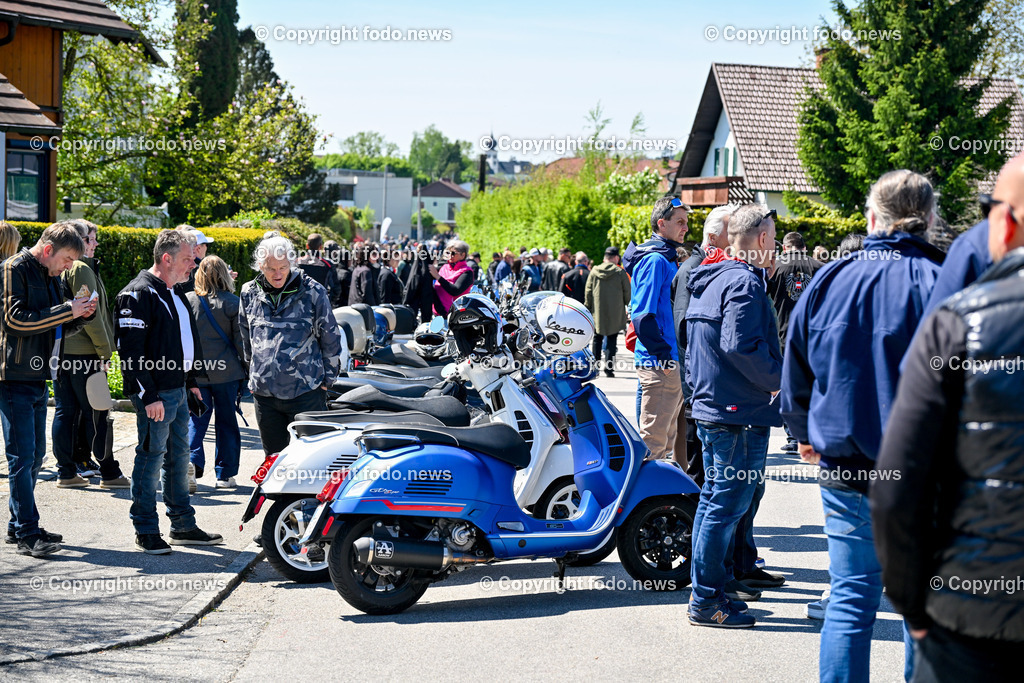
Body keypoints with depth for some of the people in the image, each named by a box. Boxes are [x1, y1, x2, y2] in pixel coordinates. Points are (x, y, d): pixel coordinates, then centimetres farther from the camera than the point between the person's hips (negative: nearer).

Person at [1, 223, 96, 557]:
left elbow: (59, 329, 21)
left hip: (38, 378, 9)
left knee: (35, 455, 12)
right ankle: (27, 534, -7)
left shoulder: (52, 277, 17)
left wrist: (81, 315, 1)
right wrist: (67, 310, -18)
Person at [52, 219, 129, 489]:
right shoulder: (81, 269, -12)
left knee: (65, 412, 8)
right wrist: (105, 352, -12)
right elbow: (91, 315, -16)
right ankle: (109, 473, 2)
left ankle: (66, 472, 10)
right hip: (82, 353, -8)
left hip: (59, 350, 8)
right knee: (95, 415, -3)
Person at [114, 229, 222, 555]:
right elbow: (131, 350, -19)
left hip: (179, 390, 9)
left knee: (179, 456, 14)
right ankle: (146, 531, 6)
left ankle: (183, 525, 23)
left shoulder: (175, 293, 15)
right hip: (156, 393, -9)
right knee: (151, 457, -2)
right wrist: (148, 396, -22)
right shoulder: (138, 294, -14)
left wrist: (192, 380, 22)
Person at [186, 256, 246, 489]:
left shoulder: (187, 301, -2)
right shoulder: (232, 303, -7)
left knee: (196, 419, 7)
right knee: (226, 420, 9)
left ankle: (191, 459, -17)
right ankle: (225, 474, 12)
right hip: (226, 371, -1)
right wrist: (248, 368, 7)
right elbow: (240, 340, -4)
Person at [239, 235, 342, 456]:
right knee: (274, 456, 10)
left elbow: (331, 338, 2)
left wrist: (327, 379, 4)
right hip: (263, 392, 4)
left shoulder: (312, 292, -6)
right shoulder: (250, 293, 5)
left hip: (305, 391, -4)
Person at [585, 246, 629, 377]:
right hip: (615, 313, -2)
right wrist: (628, 304, 16)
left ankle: (595, 365, 13)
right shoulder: (620, 272, -6)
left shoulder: (594, 272, 1)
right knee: (612, 339, 1)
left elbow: (588, 291, 4)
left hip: (598, 312, 2)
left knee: (597, 339, 13)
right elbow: (627, 291, -2)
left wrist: (588, 307, 13)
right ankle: (609, 368, -5)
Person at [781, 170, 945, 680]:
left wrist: (805, 436, 27)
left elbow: (795, 374, 11)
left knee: (850, 599, 9)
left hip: (842, 467, 3)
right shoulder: (939, 283, -10)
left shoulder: (828, 280, 1)